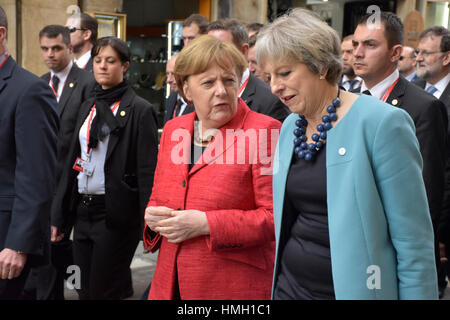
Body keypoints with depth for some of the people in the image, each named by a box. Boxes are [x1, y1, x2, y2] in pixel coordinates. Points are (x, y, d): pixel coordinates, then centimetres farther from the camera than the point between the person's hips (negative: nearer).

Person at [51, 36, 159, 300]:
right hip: (83, 210, 7)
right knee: (85, 291, 12)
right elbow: (73, 161, 15)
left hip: (116, 214, -7)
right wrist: (59, 216, 12)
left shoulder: (139, 110, -7)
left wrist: (148, 226, -15)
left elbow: (148, 171, -11)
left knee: (105, 292, -2)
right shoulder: (88, 107, 13)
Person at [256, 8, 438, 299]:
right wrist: (279, 283, 12)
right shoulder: (290, 127, 5)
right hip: (288, 286, 6)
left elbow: (413, 239, -15)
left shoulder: (381, 123, -16)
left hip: (354, 288, -5)